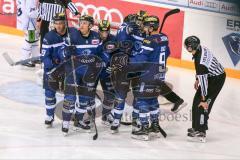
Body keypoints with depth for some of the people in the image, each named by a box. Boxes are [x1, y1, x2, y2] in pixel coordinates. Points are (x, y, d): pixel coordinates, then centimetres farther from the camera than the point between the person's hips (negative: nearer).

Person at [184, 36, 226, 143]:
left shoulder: (200, 62, -33)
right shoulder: (200, 49, -6)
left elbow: (203, 80, -28)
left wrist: (204, 99, -22)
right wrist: (197, 79, 21)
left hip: (216, 79, -10)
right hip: (217, 75, 10)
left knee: (201, 104, -10)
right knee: (197, 100, 15)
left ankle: (201, 133, -6)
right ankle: (197, 127, 26)